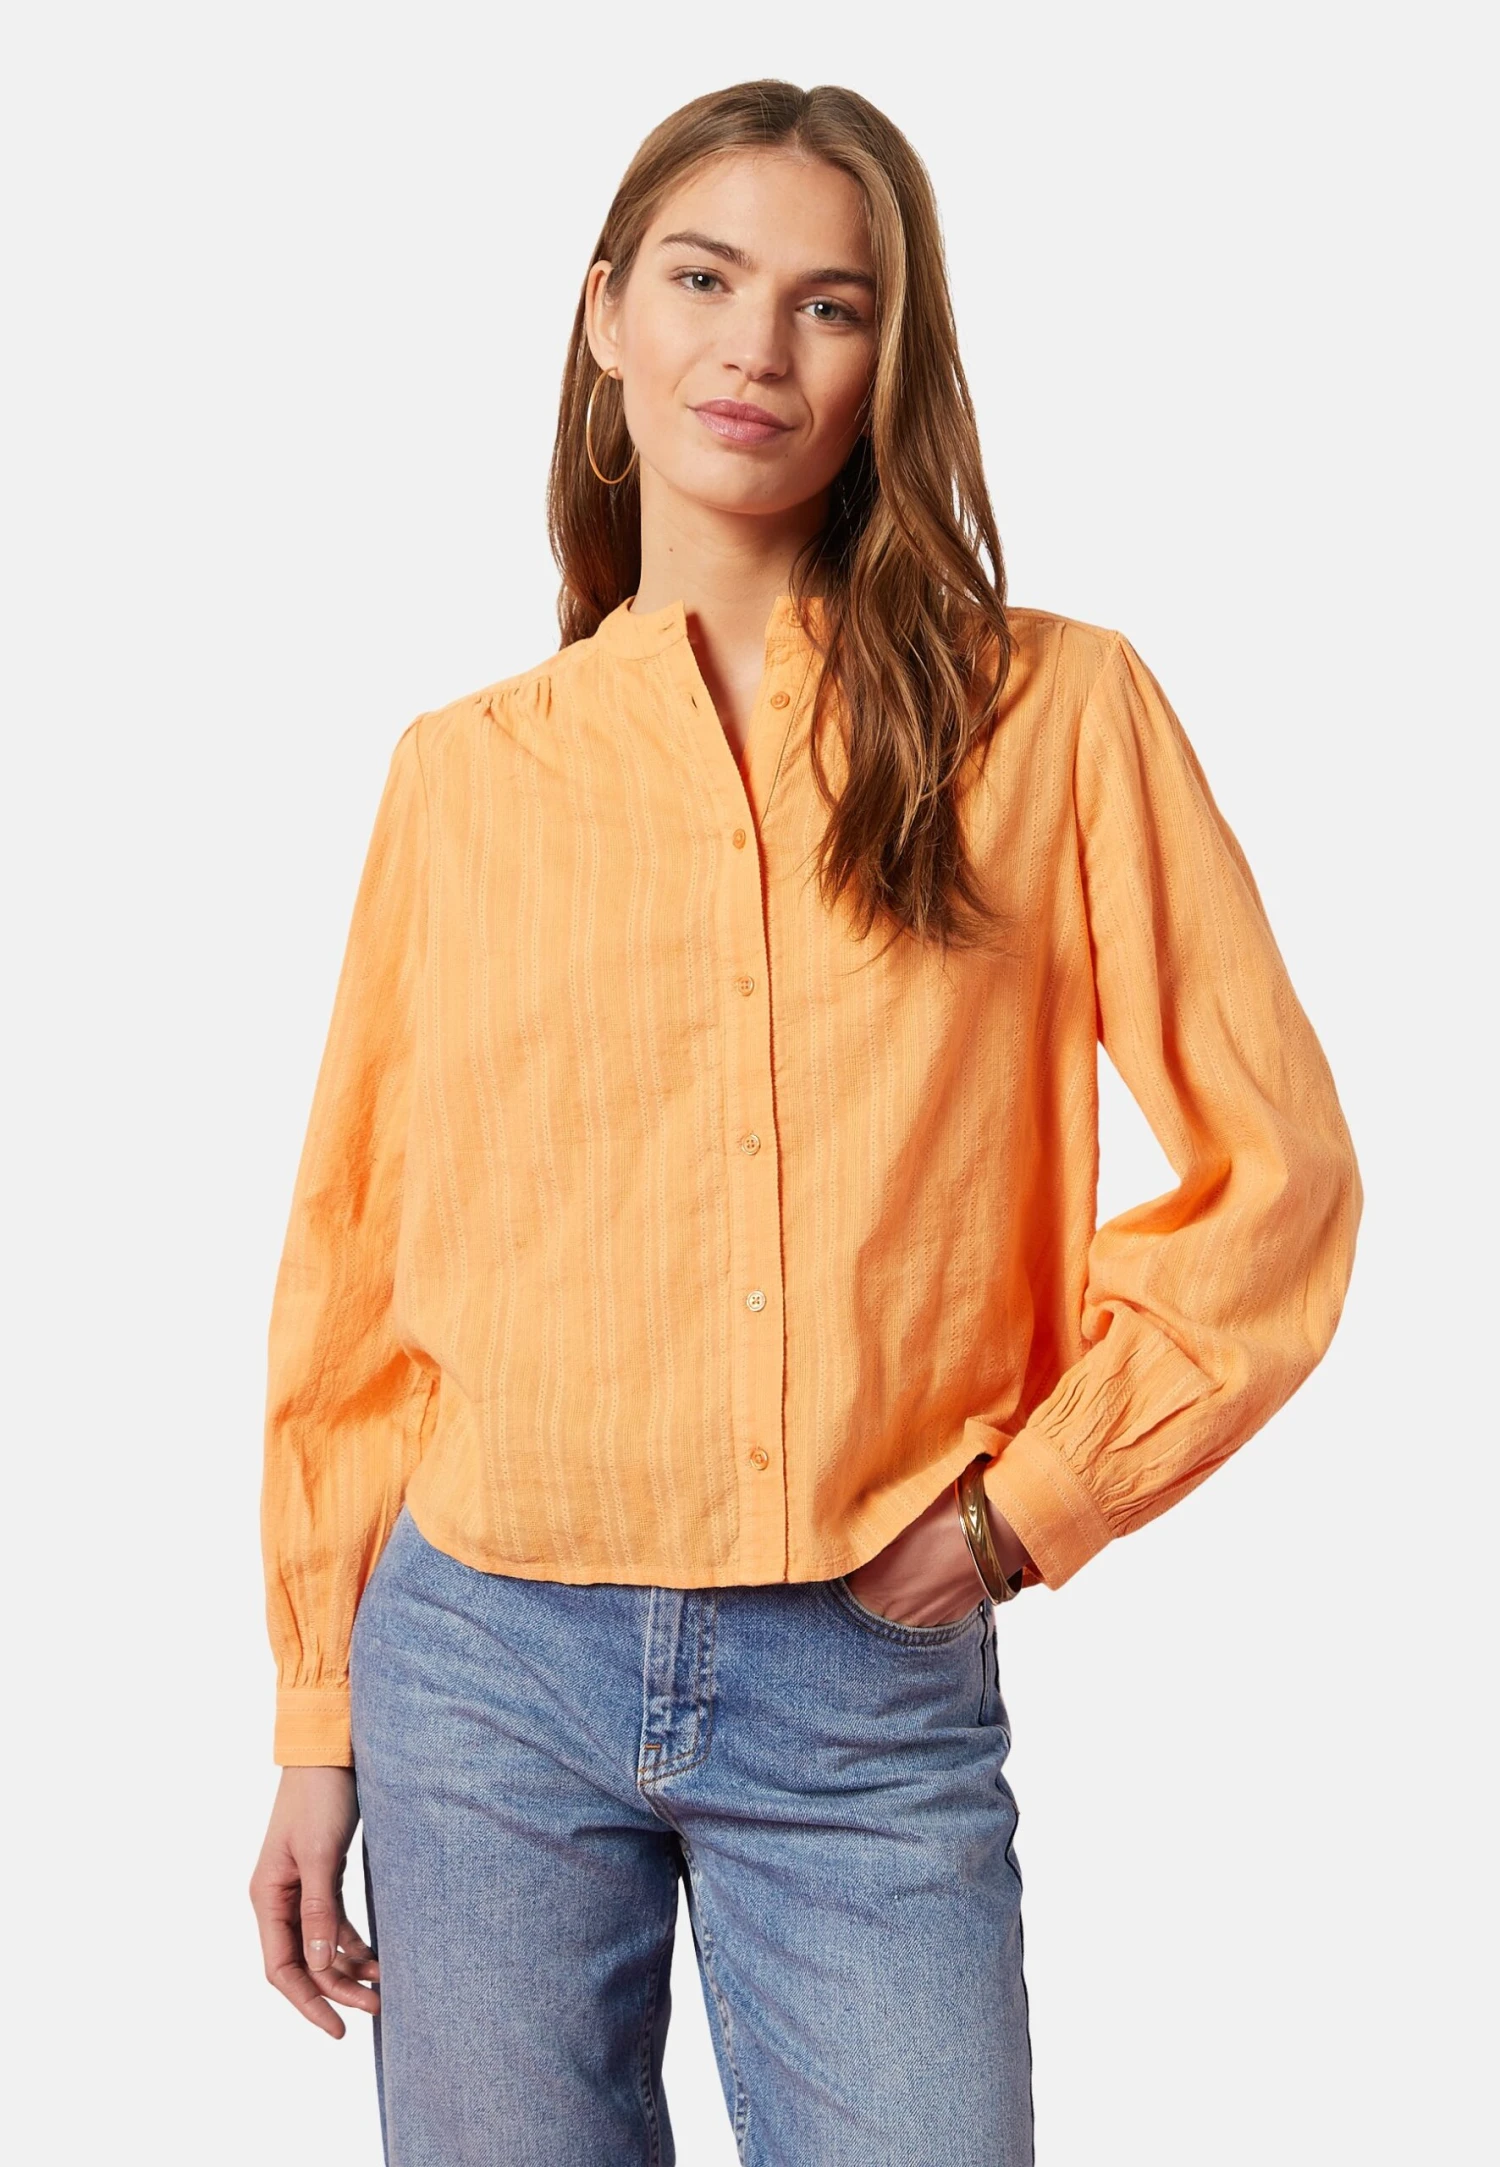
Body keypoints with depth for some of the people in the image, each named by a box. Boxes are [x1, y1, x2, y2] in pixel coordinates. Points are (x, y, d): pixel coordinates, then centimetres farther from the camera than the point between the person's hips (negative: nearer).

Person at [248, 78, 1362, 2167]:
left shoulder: (1055, 714, 0)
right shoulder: (463, 770, 5)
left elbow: (1276, 1171, 2)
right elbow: (358, 1260, 8)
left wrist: (1027, 1501, -4)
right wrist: (318, 1727, 9)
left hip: (874, 1690, -1)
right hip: (486, 1663, 2)